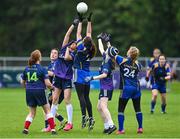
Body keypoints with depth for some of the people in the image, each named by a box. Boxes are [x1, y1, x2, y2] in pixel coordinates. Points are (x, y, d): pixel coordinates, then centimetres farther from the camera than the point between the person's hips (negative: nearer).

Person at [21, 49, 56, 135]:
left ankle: (25, 129, 3)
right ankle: (52, 129, 2)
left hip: (29, 92, 4)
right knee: (47, 110, 9)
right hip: (39, 91, -4)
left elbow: (22, 82, 13)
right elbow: (47, 83, -13)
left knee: (32, 112, 17)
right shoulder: (42, 69, -9)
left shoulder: (26, 69, 5)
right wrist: (52, 87, 8)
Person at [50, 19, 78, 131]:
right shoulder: (63, 48, 10)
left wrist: (68, 49, -8)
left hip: (67, 79, -5)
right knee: (55, 99, 5)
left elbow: (67, 57, -24)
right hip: (58, 77, 5)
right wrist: (74, 25, 8)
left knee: (67, 100, -8)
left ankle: (70, 123, -2)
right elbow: (67, 34, 8)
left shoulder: (73, 55, -3)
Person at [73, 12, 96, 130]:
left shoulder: (81, 49, -12)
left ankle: (84, 117, -20)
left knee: (81, 97, -10)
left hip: (79, 75, -6)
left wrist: (81, 21, 1)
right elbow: (89, 33, 12)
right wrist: (89, 21, 16)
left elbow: (78, 34, -4)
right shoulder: (90, 50, 3)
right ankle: (91, 118, 4)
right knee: (86, 97, 8)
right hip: (87, 76, 6)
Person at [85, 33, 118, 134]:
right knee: (99, 107, 13)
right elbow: (101, 49, 26)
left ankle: (111, 125, -33)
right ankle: (107, 127, 14)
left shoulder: (108, 62, -16)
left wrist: (92, 78, -23)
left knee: (103, 106, -21)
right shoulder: (107, 58, 9)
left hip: (106, 87, -10)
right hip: (104, 87, 10)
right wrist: (100, 39, 33)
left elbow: (104, 74, -25)